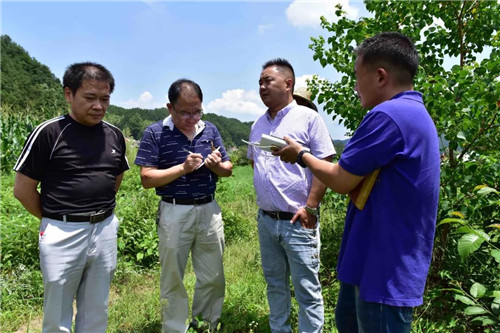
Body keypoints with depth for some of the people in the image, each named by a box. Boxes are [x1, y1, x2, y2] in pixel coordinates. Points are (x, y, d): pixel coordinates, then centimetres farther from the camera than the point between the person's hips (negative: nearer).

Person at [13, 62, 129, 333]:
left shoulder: (114, 135, 2)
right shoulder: (48, 132, -12)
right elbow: (23, 189, -7)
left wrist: (99, 211, 10)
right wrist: (56, 220, 1)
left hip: (105, 232, 4)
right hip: (62, 235, -3)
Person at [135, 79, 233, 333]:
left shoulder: (210, 130, 6)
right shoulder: (154, 133, -6)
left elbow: (228, 169, 10)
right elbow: (147, 178, -11)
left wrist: (216, 165, -13)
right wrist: (183, 168, -20)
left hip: (209, 210, 4)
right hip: (174, 213, -3)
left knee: (213, 278, 13)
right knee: (173, 280, 11)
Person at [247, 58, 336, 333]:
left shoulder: (308, 118, -7)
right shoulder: (259, 124, 12)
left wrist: (310, 208, -16)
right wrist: (262, 201, 13)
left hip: (298, 221, -6)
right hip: (265, 219, 6)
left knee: (306, 289, 4)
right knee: (275, 284, 18)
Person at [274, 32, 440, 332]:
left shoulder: (388, 115, -24)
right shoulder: (415, 113, 11)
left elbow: (341, 181, -17)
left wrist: (301, 155, 0)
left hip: (385, 269, -10)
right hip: (377, 260, 10)